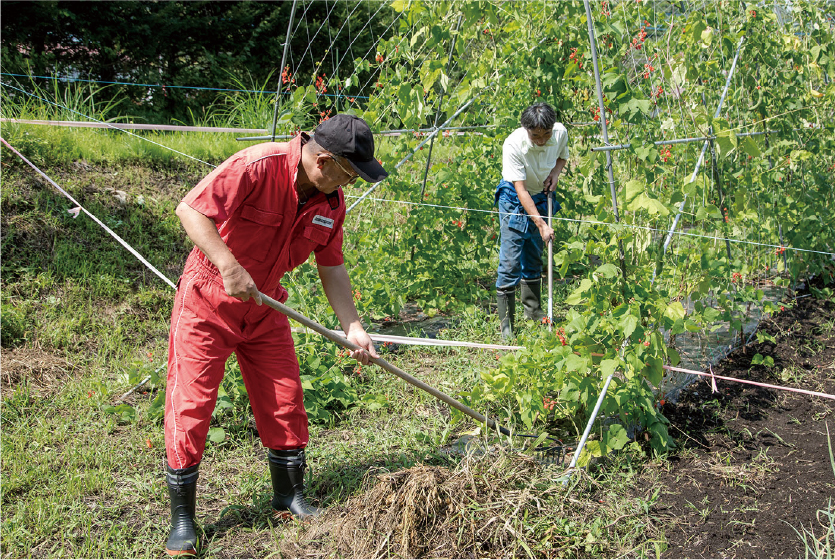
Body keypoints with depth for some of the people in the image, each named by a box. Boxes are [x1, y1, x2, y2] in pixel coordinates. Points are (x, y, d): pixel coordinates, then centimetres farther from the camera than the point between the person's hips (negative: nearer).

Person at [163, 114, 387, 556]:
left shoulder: (331, 202, -4)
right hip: (207, 303, -6)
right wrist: (229, 266, -38)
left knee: (285, 402, 8)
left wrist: (353, 328, -5)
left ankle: (289, 495, 27)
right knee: (191, 405, -3)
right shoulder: (257, 167, -26)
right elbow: (189, 209, -30)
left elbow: (332, 268, 3)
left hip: (265, 309, 6)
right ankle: (182, 520, 9)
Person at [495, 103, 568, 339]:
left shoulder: (560, 133, -17)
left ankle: (533, 309, 31)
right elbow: (521, 190, -29)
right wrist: (541, 224, -33)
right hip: (514, 197, -5)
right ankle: (506, 322, -1)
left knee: (534, 256, 15)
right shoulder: (513, 144, -31)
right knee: (510, 260, -8)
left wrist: (555, 172, -14)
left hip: (541, 195, 5)